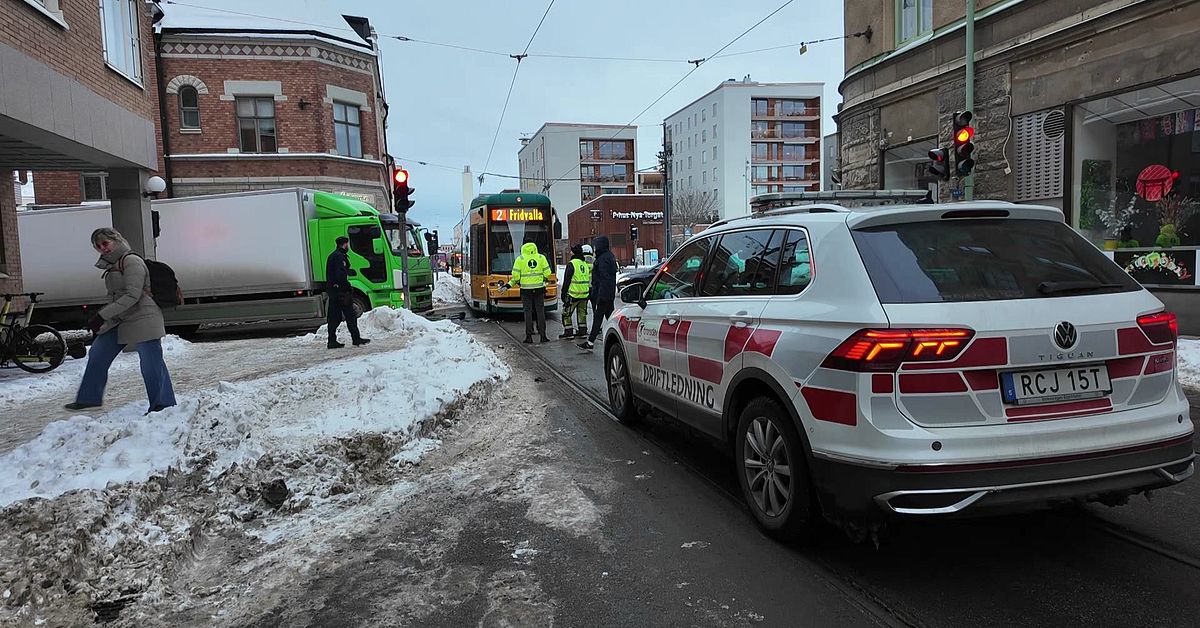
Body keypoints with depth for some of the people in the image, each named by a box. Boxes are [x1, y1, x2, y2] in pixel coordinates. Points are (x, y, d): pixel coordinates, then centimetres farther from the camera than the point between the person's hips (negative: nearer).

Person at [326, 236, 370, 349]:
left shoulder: (332, 256, 20)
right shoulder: (340, 256, -12)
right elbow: (340, 274, -21)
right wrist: (347, 287, -18)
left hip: (331, 289, 10)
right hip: (340, 290, -10)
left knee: (334, 317, 9)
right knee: (350, 315, -4)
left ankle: (332, 341, 9)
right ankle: (356, 339, -1)